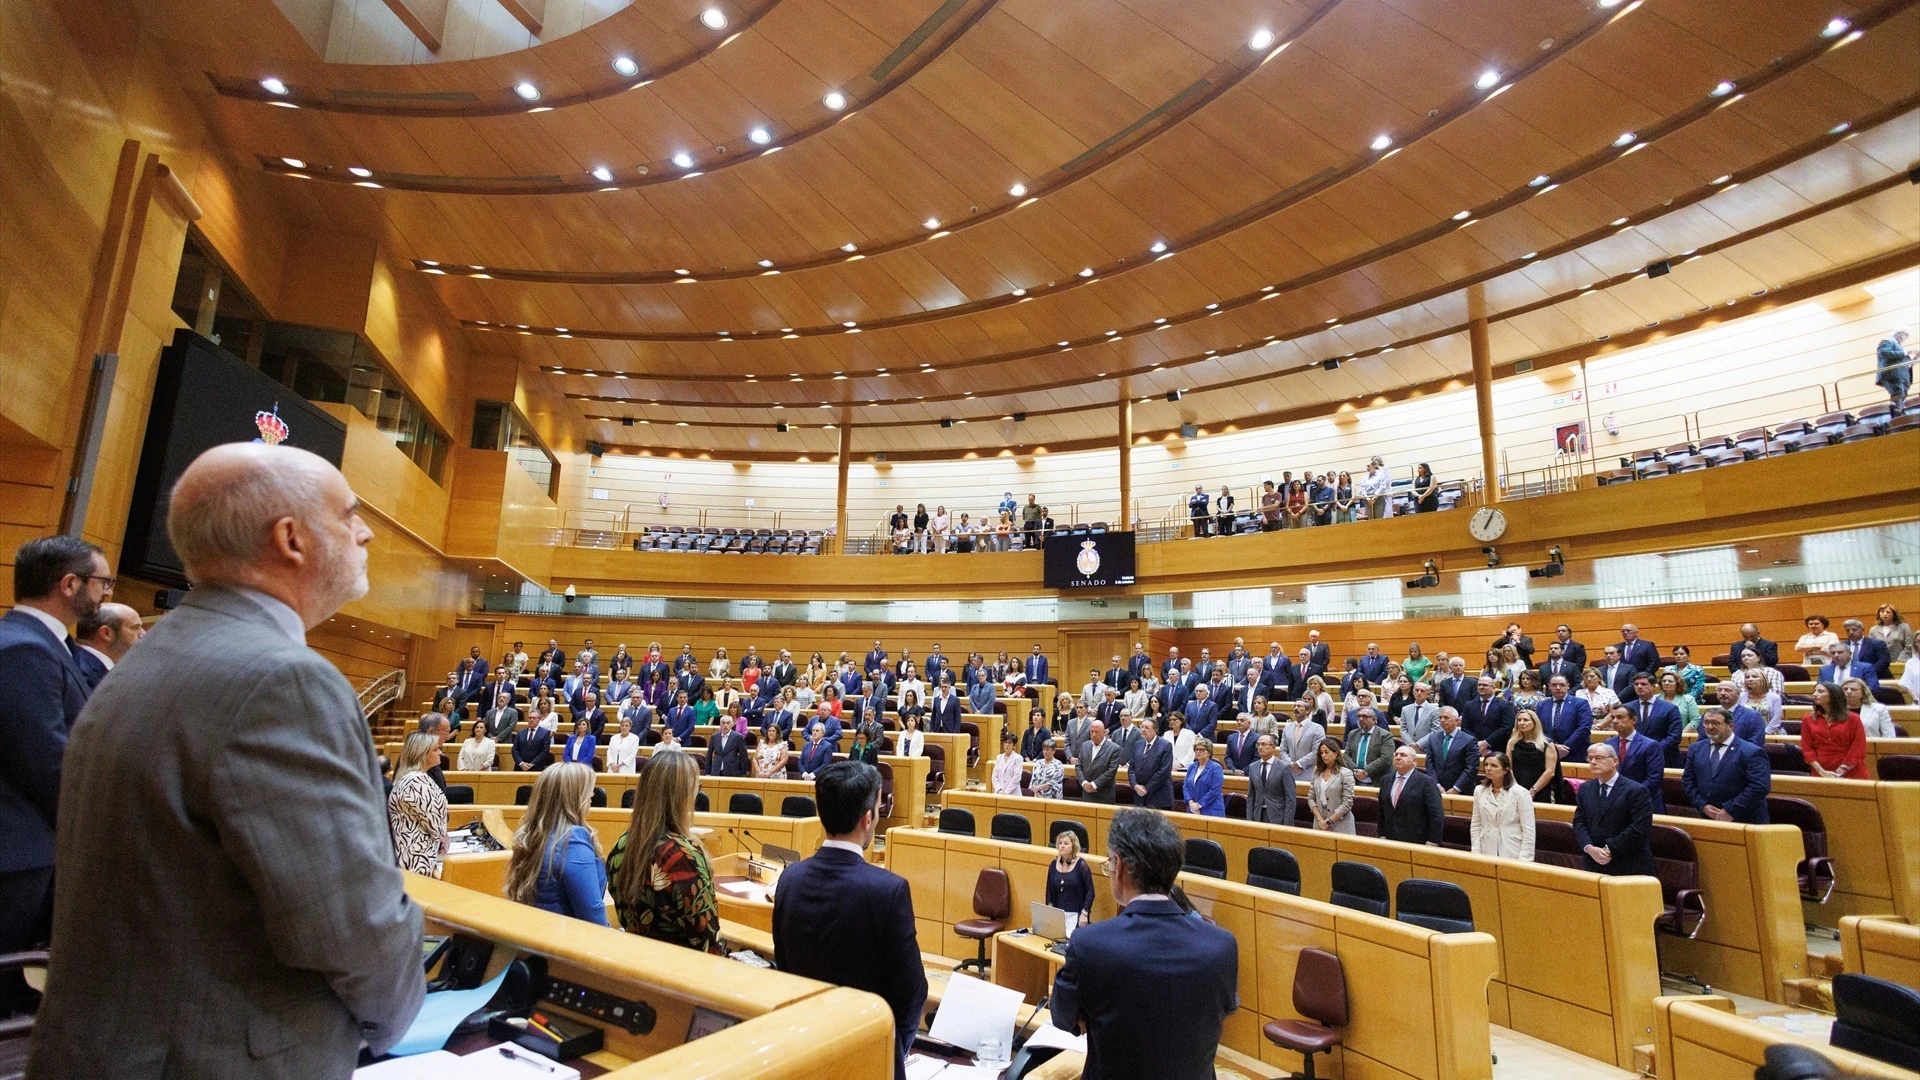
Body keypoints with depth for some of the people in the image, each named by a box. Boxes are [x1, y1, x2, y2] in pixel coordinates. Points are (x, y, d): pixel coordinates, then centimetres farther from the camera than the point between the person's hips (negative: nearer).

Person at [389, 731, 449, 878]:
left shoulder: (408, 776, 13)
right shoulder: (418, 780, -21)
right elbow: (433, 821, -18)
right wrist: (443, 842, 0)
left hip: (407, 851, 10)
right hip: (417, 857, -10)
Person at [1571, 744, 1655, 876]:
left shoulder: (1636, 791, -8)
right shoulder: (1585, 789, 9)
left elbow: (1640, 829, -16)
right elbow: (1579, 823, 4)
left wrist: (1610, 850, -17)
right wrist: (1589, 848, -14)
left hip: (1629, 867, -4)